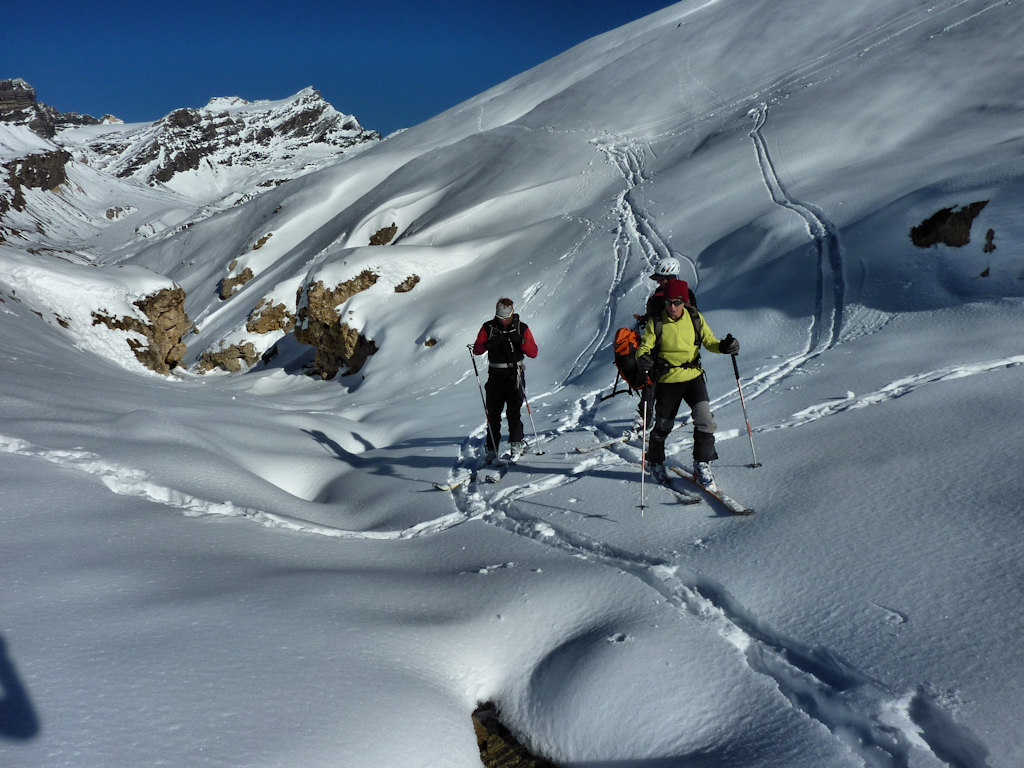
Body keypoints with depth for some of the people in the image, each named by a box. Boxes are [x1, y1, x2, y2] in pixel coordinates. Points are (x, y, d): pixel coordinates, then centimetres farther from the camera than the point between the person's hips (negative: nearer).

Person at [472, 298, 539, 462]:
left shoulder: (522, 328, 0)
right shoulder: (488, 327, 3)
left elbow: (533, 353, -6)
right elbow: (476, 349, -2)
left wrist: (520, 341, -23)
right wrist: (489, 344, -23)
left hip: (514, 376, -2)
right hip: (495, 376, 2)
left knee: (513, 411, -10)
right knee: (493, 413, 2)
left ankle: (517, 444, 3)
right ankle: (492, 449, 11)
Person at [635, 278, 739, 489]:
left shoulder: (695, 318, -2)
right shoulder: (656, 322, -7)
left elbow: (708, 341, 5)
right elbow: (644, 347, -6)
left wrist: (723, 346, -16)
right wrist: (642, 359, -30)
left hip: (694, 376, 1)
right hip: (667, 381, -1)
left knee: (704, 419, -14)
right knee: (663, 426, 8)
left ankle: (702, 465, 3)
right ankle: (655, 460, 35)